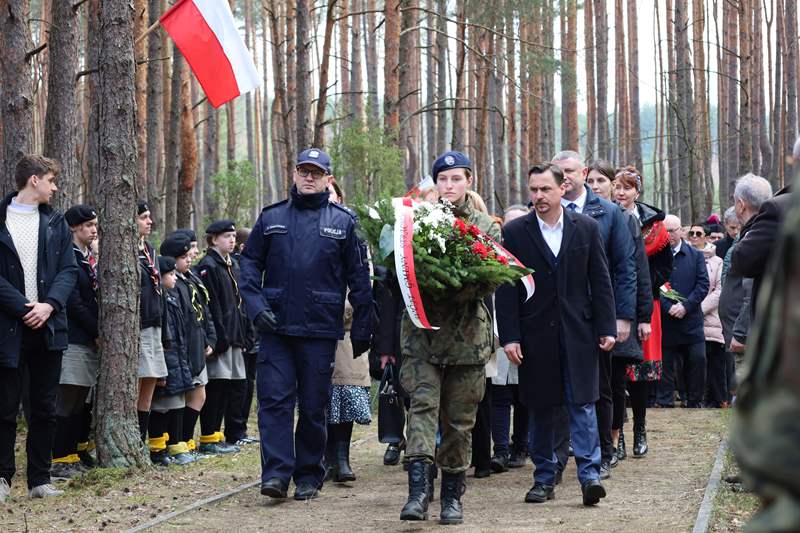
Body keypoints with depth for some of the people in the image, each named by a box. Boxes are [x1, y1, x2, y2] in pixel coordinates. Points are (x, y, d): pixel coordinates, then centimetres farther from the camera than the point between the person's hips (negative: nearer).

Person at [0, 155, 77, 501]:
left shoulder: (55, 222, 11)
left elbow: (69, 270, 5)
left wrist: (50, 305, -11)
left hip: (49, 327, 4)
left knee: (45, 408, 8)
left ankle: (40, 479, 15)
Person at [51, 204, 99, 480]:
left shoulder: (90, 259, 17)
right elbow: (74, 302, -14)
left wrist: (98, 333, 6)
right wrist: (97, 332, -10)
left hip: (89, 341, 8)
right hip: (73, 340, -8)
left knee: (80, 402, 10)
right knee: (66, 402, -7)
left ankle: (72, 456, 15)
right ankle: (57, 460, -4)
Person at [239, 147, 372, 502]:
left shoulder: (343, 222, 6)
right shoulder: (271, 218, 10)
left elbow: (359, 279, 6)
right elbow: (249, 264, 9)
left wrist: (362, 330, 4)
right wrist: (256, 306, -6)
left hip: (320, 329, -1)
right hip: (275, 327, 1)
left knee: (313, 406, 4)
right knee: (274, 399, -8)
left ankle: (308, 476, 14)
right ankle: (276, 473, -9)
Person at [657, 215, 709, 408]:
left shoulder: (696, 256, 8)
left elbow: (703, 284, 2)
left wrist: (686, 305, -10)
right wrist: (668, 307, -15)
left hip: (691, 319, 1)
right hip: (664, 320, -1)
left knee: (698, 359, -3)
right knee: (666, 363, 3)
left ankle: (694, 400, 9)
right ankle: (665, 403, 10)